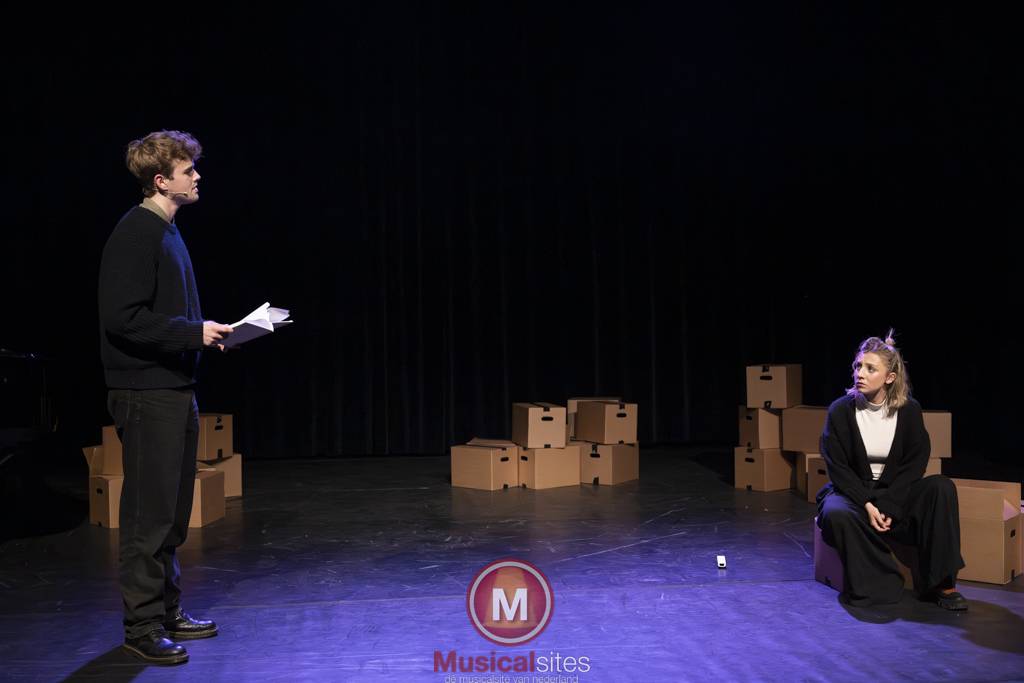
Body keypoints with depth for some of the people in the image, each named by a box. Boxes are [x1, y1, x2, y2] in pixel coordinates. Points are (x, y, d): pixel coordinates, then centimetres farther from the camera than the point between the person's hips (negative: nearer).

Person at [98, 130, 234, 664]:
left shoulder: (167, 231, 16)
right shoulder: (134, 234, -14)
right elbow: (123, 318, -20)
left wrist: (207, 332, 7)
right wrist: (193, 332, -19)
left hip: (176, 389, 10)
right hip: (147, 393, -10)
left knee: (173, 511, 15)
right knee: (150, 512, -3)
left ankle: (168, 612, 26)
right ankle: (143, 625, 7)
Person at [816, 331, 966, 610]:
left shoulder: (909, 410, -4)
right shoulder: (841, 410, -8)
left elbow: (914, 464, -5)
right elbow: (838, 467, -8)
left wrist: (888, 506, -17)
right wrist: (867, 505, -21)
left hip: (895, 493, 2)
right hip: (852, 491, -2)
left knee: (941, 487, -24)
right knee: (836, 514, -36)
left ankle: (940, 583, -21)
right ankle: (881, 586, -20)